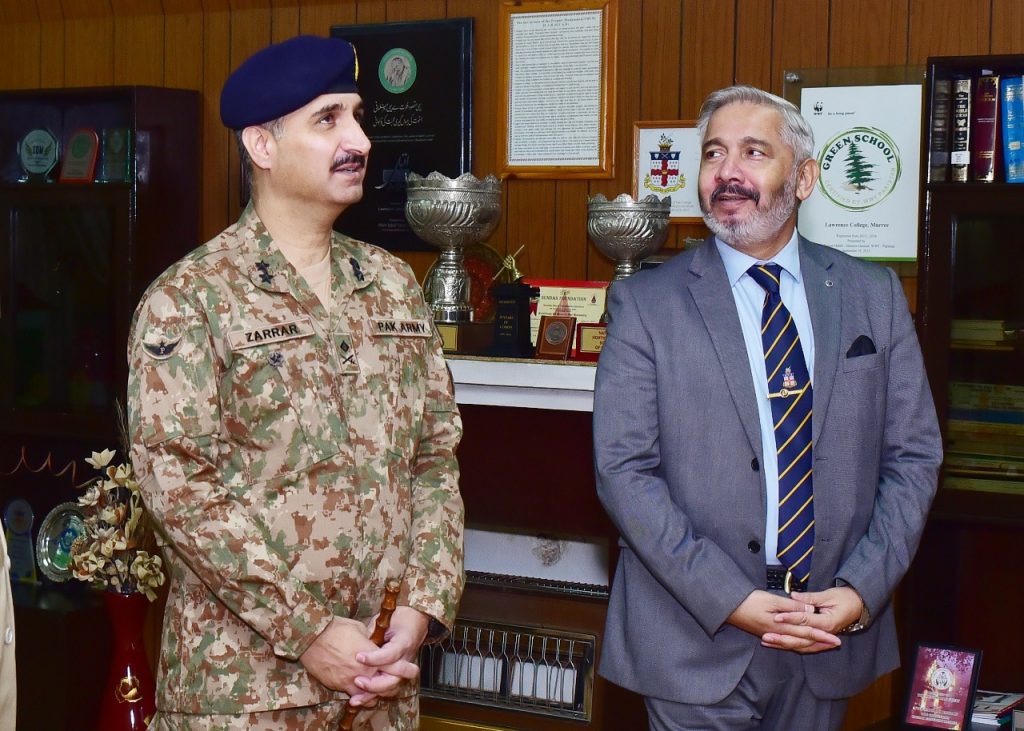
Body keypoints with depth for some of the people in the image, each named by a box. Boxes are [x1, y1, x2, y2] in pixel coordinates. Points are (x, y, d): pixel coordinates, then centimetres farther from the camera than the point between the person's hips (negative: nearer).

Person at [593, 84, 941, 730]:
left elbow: (914, 457, 4)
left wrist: (860, 591, -9)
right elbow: (624, 471, -9)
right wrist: (729, 600, -16)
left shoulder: (876, 295, 5)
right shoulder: (645, 303, -3)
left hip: (833, 638, 3)